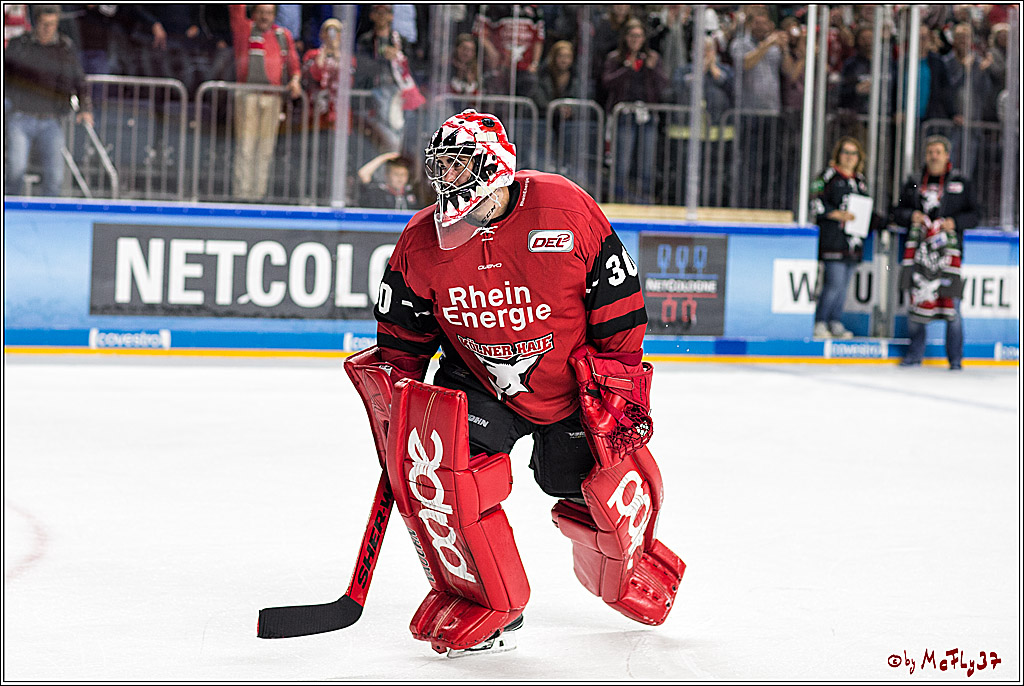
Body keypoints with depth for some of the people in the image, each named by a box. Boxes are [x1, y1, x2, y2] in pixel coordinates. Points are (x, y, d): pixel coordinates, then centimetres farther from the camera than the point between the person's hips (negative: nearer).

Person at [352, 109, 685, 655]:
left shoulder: (567, 211, -18)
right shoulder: (421, 245, -10)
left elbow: (619, 308, -10)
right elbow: (400, 343, 4)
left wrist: (621, 388, -10)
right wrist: (395, 401, -3)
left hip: (576, 385, -1)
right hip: (477, 386, 1)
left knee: (610, 493, -5)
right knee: (429, 454, -24)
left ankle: (624, 570, 37)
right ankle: (485, 596, -5)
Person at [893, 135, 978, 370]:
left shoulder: (962, 184, 9)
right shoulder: (913, 184, 15)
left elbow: (973, 215, 6)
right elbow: (898, 213, 16)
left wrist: (954, 222, -11)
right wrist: (911, 215, -5)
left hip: (948, 249, -2)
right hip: (919, 250, 2)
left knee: (951, 305, -7)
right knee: (916, 301, 2)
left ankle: (956, 358, 2)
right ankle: (914, 354, 14)